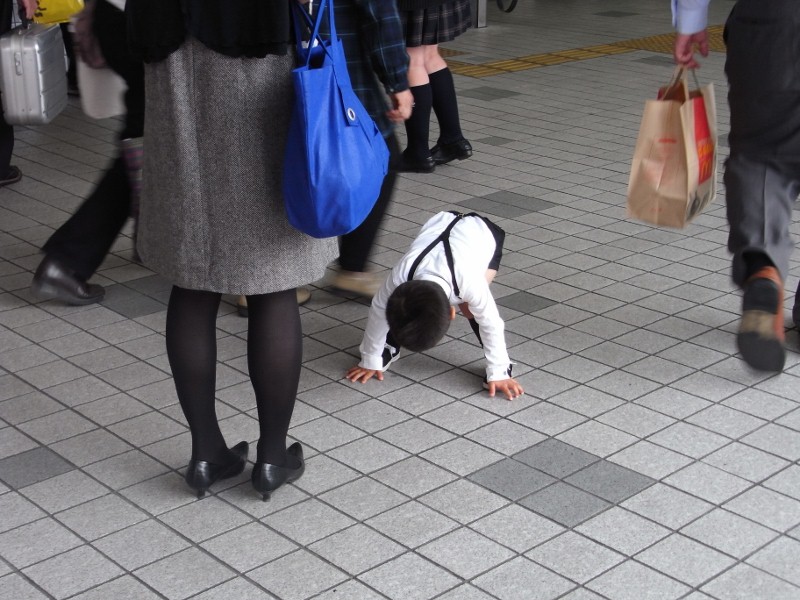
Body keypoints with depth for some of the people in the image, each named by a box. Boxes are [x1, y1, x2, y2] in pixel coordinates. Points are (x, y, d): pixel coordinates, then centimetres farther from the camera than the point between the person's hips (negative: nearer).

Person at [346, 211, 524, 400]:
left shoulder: (469, 282, -45)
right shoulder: (400, 276, -36)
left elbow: (490, 323, -29)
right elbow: (378, 312, -19)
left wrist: (498, 373, -22)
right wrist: (370, 361, -8)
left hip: (483, 234, -3)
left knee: (471, 309, -22)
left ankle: (501, 365, -6)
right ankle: (390, 347, 14)